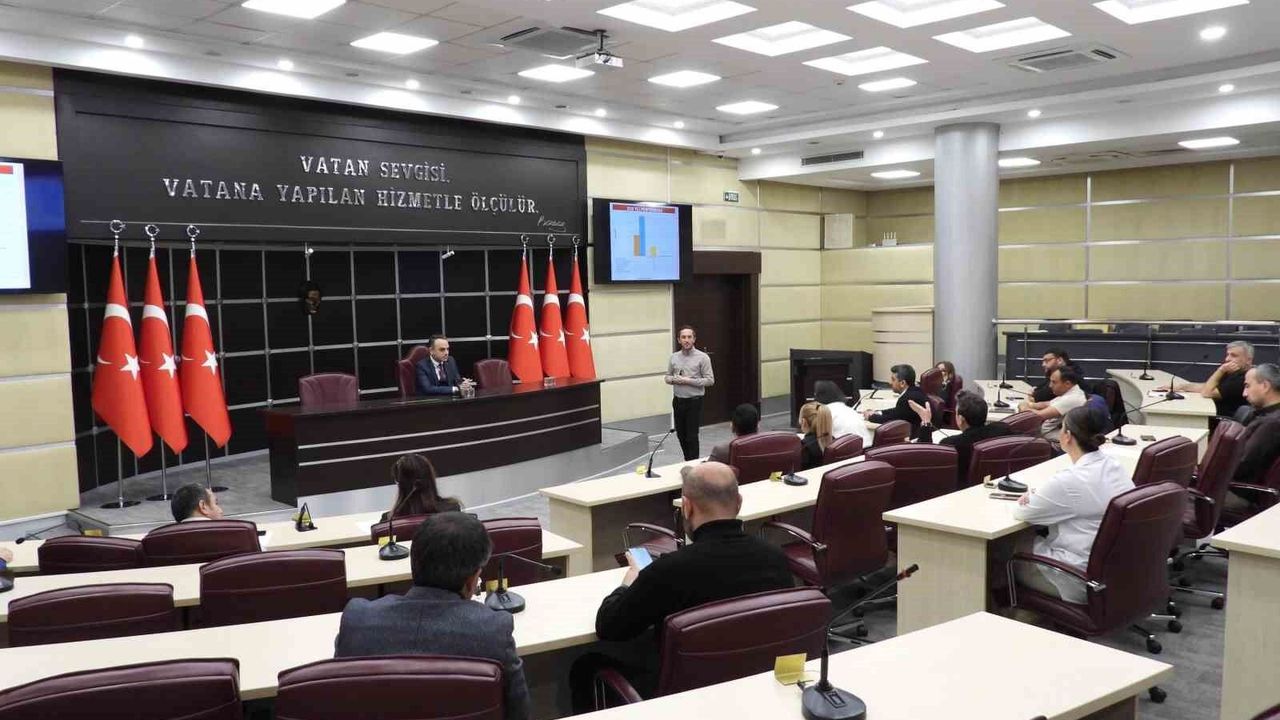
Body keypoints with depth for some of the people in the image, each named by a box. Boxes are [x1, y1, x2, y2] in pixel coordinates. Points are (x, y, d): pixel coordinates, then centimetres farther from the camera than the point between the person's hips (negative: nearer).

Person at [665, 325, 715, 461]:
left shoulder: (702, 357, -7)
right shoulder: (674, 357, 7)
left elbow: (710, 380, -10)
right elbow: (667, 377, 14)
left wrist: (689, 381, -18)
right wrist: (674, 379, -9)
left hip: (694, 402, -5)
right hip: (678, 401, 5)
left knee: (692, 436, -4)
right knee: (681, 434, 13)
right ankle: (687, 460, 31)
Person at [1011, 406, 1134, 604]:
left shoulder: (1070, 481, -26)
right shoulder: (1115, 466, 0)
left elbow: (1022, 512, -11)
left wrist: (1030, 496, 10)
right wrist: (1040, 496, 5)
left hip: (1085, 582, -8)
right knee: (1033, 543, 24)